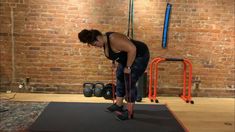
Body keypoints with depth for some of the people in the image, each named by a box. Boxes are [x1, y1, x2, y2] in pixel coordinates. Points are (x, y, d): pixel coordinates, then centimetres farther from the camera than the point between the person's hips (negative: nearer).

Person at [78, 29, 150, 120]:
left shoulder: (114, 39, -31)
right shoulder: (105, 42, -2)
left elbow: (132, 49, -34)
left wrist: (128, 67, -26)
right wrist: (123, 65, 7)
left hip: (139, 56, -10)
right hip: (128, 57, 10)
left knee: (130, 83, -10)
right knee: (120, 79, 12)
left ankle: (129, 112, -1)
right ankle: (118, 105, 24)